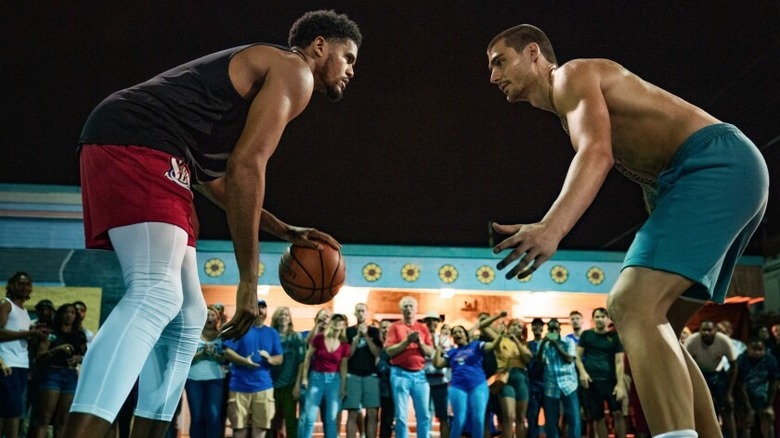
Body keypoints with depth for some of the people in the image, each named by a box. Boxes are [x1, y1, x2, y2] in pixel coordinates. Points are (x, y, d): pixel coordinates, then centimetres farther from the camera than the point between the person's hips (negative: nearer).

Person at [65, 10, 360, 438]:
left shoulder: (261, 71, 31)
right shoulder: (294, 71, 1)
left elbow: (215, 176, 34)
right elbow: (246, 167, -13)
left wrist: (285, 231, 32)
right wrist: (248, 279, -12)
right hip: (135, 145, -10)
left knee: (186, 315, 10)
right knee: (156, 296, -26)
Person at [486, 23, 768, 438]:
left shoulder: (571, 75, -2)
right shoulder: (570, 115, 27)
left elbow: (597, 153, -22)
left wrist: (551, 228, -37)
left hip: (718, 163, -10)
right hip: (721, 173, 10)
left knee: (632, 306, -23)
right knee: (649, 319, 11)